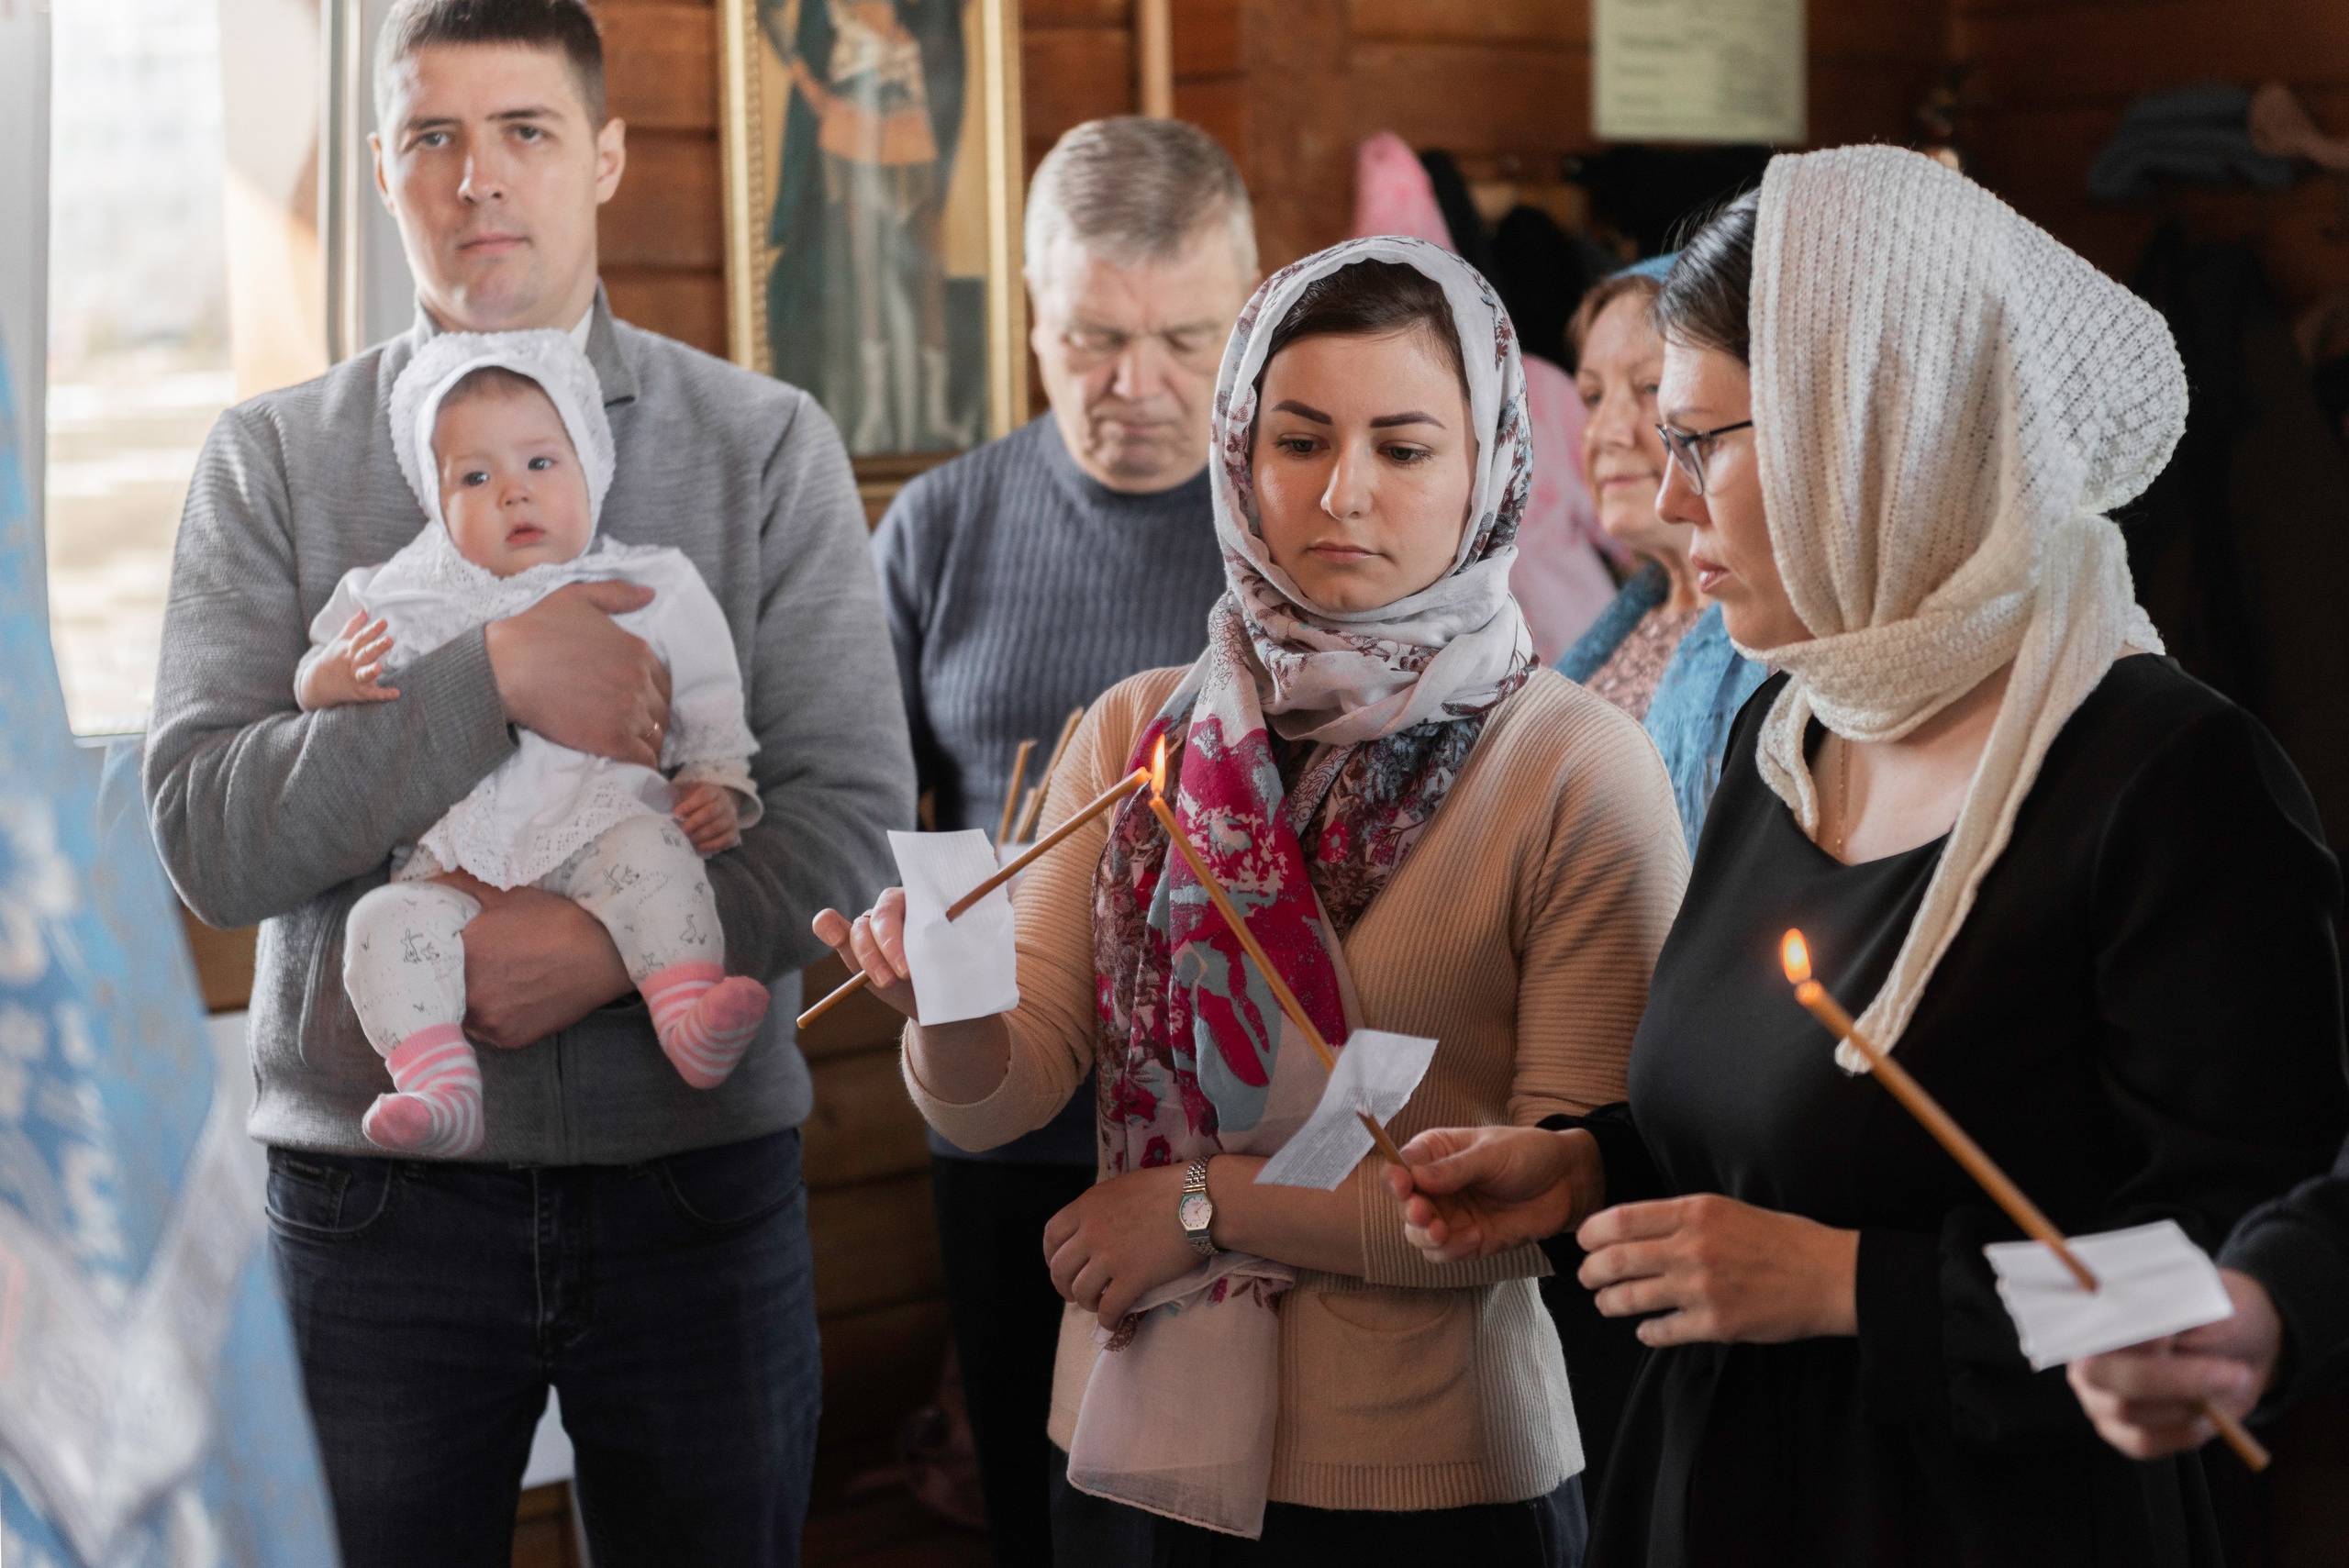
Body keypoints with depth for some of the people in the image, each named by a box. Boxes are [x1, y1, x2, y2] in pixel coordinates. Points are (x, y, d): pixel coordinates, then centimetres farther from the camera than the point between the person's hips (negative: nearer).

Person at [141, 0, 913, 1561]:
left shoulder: (769, 448, 2)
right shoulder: (271, 463, 2)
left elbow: (853, 817, -4)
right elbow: (208, 841, -8)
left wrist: (614, 948, -19)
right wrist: (490, 677, -19)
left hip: (697, 1169, 1)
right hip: (377, 1185, 0)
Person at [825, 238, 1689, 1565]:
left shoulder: (1578, 770, -11)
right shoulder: (1135, 734, 1)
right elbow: (1002, 1100, -4)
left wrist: (1210, 1203, -13)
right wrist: (950, 1007, -25)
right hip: (1128, 1459, 4)